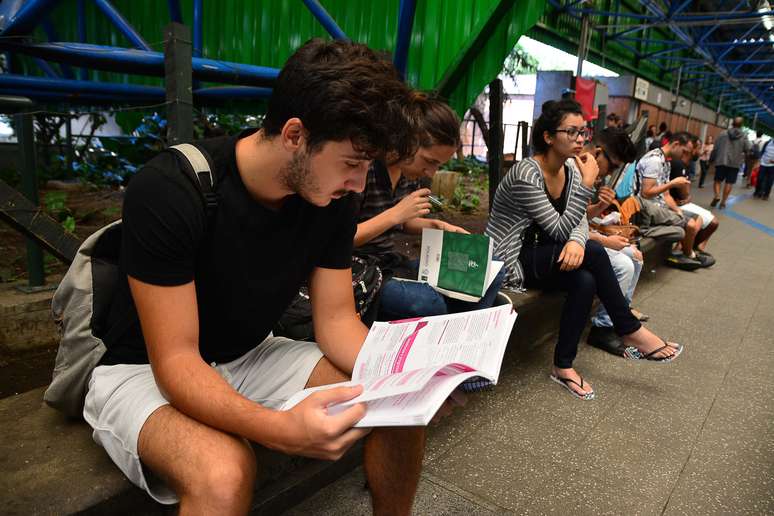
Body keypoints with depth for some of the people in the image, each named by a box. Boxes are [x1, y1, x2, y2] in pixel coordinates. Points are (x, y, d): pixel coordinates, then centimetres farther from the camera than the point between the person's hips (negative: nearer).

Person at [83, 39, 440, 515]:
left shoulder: (333, 198, -11)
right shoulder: (167, 192, -29)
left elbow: (337, 320, -7)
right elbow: (175, 361, -28)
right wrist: (280, 429, -45)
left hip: (250, 359, 5)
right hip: (142, 369, -4)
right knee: (224, 473, -37)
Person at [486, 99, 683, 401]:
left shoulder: (570, 170, 4)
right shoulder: (527, 174, -22)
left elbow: (578, 222, 0)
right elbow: (559, 230, -22)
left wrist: (576, 241, -25)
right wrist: (587, 183, -25)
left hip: (537, 257, 8)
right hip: (510, 261, -8)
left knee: (585, 280, -22)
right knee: (593, 253, -22)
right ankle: (631, 332, -6)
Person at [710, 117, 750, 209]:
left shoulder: (723, 134, -2)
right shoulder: (744, 137, -1)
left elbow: (715, 148, -2)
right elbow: (748, 150, -2)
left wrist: (712, 159, 9)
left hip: (721, 161, 0)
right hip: (735, 163, 0)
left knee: (718, 180, 10)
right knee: (729, 183, 6)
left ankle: (717, 195, -13)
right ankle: (723, 202, 8)